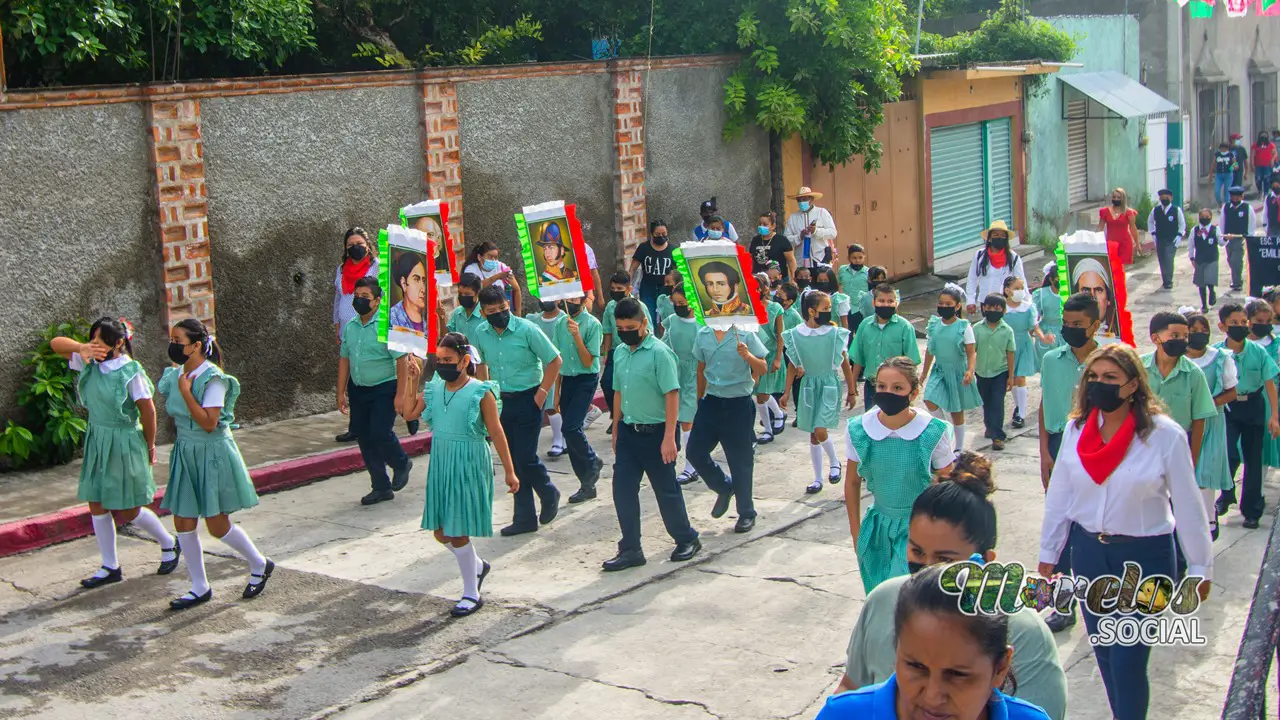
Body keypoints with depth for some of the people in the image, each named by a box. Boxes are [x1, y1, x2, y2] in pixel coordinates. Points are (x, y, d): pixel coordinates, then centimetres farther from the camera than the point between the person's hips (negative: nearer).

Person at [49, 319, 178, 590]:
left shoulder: (131, 372, -17)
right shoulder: (90, 363, 0)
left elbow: (148, 410, -12)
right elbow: (56, 343, 2)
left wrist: (149, 446, -4)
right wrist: (82, 348, -16)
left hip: (124, 443, -7)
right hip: (97, 441, 7)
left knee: (128, 511, 3)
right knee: (97, 506, 8)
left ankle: (169, 544, 27)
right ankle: (110, 567, 20)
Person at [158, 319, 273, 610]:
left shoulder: (213, 379, -18)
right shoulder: (174, 375, 4)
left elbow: (209, 423, -25)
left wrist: (185, 391, -24)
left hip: (212, 455, -7)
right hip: (185, 454, 7)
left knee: (217, 525, -1)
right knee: (183, 524, 6)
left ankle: (260, 565, 23)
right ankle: (200, 588, 18)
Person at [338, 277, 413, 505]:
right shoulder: (350, 327, 6)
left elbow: (401, 360, -13)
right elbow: (345, 360, 13)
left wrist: (400, 394, -17)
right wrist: (341, 392, 12)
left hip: (383, 390, -6)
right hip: (358, 390, 6)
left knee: (380, 433, -15)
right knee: (364, 439, 8)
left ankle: (402, 465, 18)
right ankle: (381, 487, 20)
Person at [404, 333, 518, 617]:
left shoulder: (481, 393, -13)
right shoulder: (434, 388, 4)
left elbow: (496, 433, -10)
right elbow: (410, 412, 0)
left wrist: (509, 471, -8)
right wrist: (411, 379, -5)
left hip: (469, 468, -6)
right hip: (441, 466, 6)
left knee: (457, 532, -4)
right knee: (441, 532, 11)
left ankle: (471, 595, 12)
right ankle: (478, 566, 38)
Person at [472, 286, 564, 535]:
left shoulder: (527, 330, -13)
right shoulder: (481, 336, 1)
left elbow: (555, 360, -7)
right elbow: (480, 364, 20)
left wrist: (542, 392, -10)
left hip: (527, 400, -5)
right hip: (500, 402, 5)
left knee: (526, 457, -8)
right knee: (513, 461, 8)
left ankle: (549, 495, 22)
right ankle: (524, 518, 16)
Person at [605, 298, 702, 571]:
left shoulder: (659, 353, -14)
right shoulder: (620, 352, 7)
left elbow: (672, 395, -17)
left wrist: (669, 438, -21)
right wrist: (616, 431, 18)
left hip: (655, 432, -6)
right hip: (628, 432, 6)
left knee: (666, 490, 5)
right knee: (622, 489, 3)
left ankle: (687, 540, 24)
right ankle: (630, 550, 13)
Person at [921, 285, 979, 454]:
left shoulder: (964, 327, -12)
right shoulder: (934, 325, -1)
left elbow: (971, 352, -14)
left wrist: (970, 370, -31)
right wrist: (925, 372, 16)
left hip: (957, 371, -3)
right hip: (939, 370, 3)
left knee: (956, 411, 8)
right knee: (930, 400, -20)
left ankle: (959, 448, 25)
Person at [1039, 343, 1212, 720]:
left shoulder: (1165, 435, -14)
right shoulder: (1077, 429, -2)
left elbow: (1188, 505, -7)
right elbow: (1058, 496, 6)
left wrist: (1200, 568, -1)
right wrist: (1048, 554, 11)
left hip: (1145, 556, -4)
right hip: (1088, 551, 4)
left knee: (1127, 660, -8)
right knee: (1104, 652, 14)